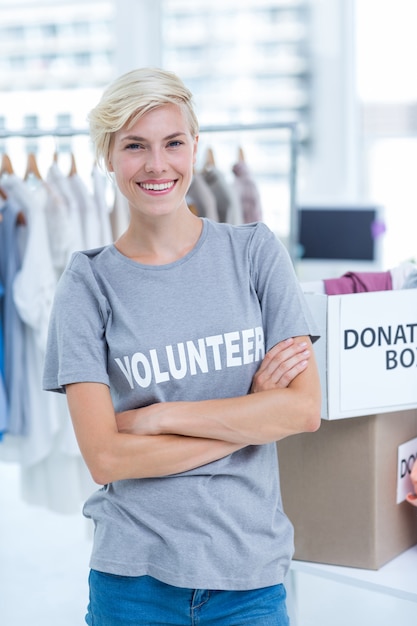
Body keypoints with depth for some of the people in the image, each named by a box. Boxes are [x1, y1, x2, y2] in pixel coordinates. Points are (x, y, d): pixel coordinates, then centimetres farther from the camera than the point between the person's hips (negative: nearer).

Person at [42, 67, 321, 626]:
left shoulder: (254, 252, 0)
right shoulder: (89, 284, -3)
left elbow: (305, 410, -7)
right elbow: (106, 458, -11)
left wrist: (157, 416, -11)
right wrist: (252, 417, -11)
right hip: (136, 579, -1)